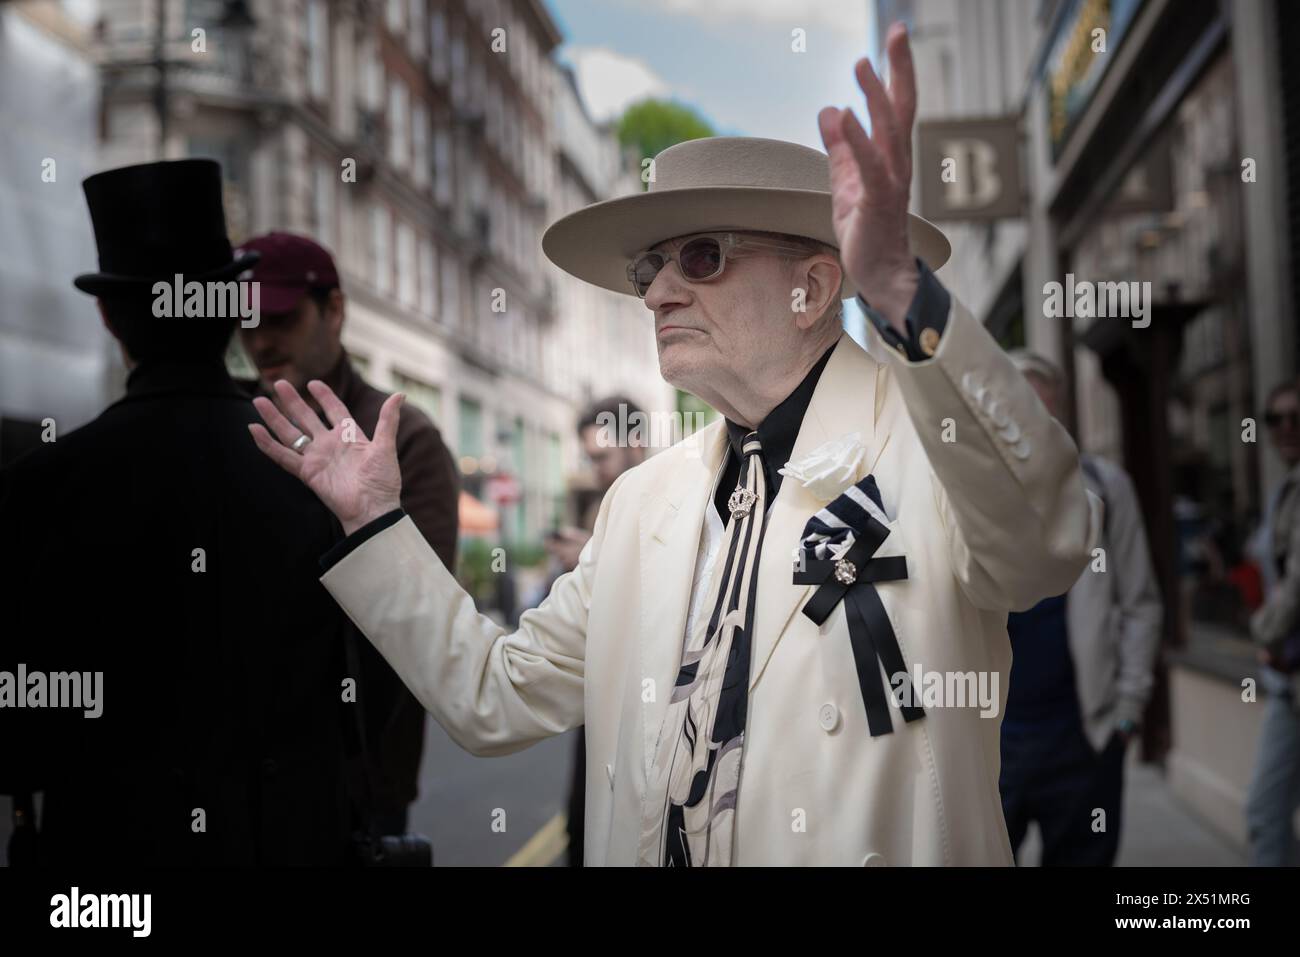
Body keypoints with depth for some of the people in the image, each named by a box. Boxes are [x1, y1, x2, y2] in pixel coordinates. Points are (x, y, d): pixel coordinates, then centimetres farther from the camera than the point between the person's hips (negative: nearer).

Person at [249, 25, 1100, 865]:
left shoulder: (933, 438, -9)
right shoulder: (643, 501, 9)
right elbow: (497, 699, 12)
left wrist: (904, 296, -41)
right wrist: (373, 522, 5)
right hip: (643, 845, 4)